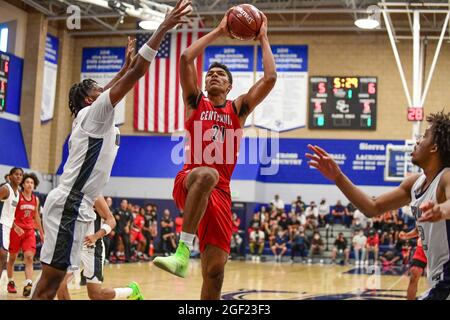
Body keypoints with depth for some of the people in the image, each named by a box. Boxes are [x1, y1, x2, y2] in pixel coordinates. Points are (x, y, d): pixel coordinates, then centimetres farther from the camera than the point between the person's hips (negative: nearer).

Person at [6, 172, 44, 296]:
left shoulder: (36, 199, 8)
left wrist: (42, 232, 21)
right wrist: (15, 226, -25)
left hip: (29, 231, 3)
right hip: (16, 230, -3)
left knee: (29, 257, -12)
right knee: (12, 257, 10)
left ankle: (28, 285, -21)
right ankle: (10, 282, 27)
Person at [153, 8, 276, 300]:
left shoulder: (238, 109, 19)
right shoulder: (196, 103, 15)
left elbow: (270, 78, 8)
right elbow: (186, 58, 4)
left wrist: (263, 39, 15)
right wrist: (218, 32, 11)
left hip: (220, 193, 3)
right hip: (188, 182, -2)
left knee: (215, 270, -5)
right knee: (206, 174, -41)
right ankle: (184, 250, -40)